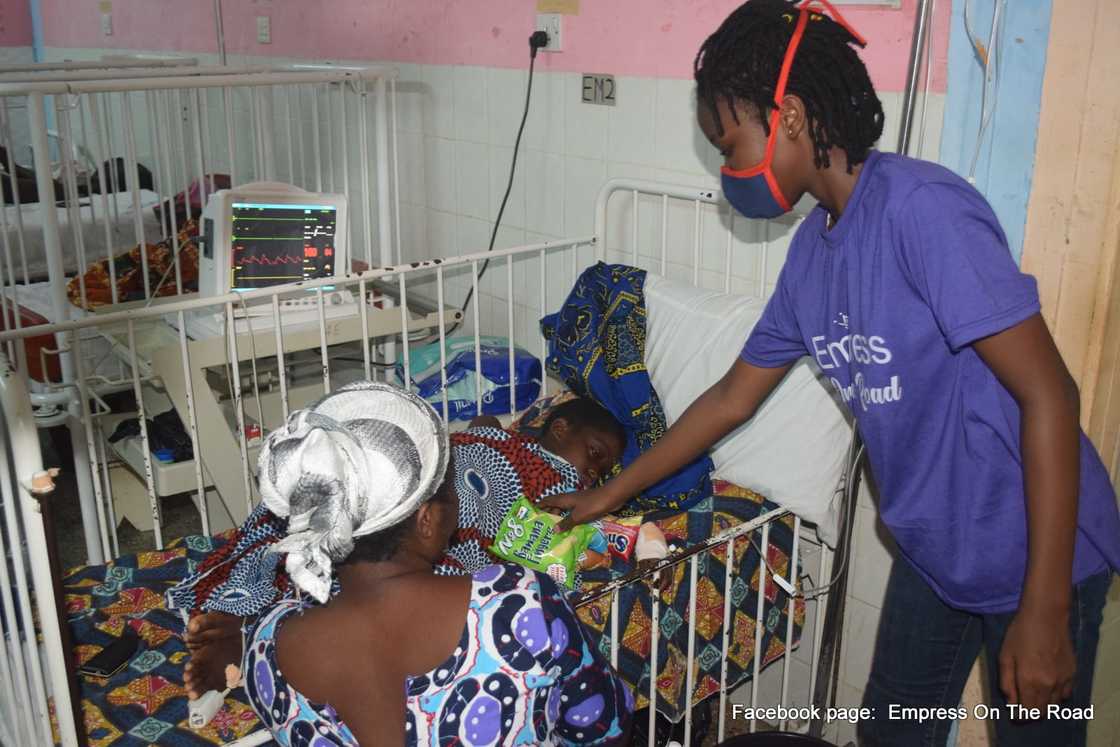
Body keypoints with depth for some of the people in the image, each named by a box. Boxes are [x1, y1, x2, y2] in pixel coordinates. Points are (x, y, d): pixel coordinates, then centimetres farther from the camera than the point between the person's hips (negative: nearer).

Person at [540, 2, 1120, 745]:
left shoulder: (922, 208, -23)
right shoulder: (813, 247, 0)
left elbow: (1050, 396, -23)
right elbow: (734, 397, 11)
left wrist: (1044, 611, -22)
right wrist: (612, 493, 15)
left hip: (1039, 554, -7)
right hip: (933, 550, 7)